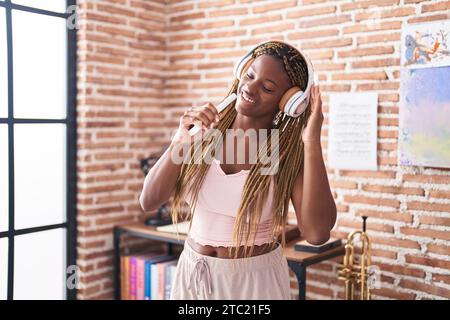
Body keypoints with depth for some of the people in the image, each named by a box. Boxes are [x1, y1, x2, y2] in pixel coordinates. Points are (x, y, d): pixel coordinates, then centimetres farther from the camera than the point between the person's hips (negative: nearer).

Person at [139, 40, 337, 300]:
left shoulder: (289, 152, -13)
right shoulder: (203, 132, -5)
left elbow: (317, 234, -25)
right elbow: (149, 201, -9)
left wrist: (313, 142, -26)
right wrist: (182, 141, -21)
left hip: (255, 279, -2)